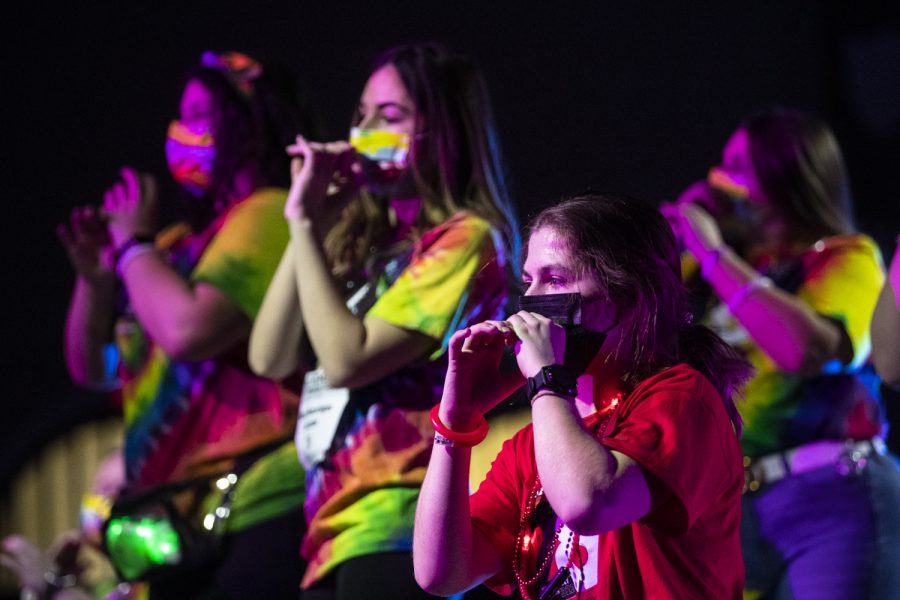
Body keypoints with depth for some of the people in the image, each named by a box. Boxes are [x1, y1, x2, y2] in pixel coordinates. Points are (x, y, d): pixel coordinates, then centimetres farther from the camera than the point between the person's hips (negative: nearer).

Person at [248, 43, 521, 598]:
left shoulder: (464, 239, -6)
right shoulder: (366, 237, 17)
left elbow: (346, 360, -15)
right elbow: (271, 358, 9)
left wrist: (306, 222, -8)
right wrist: (311, 221, 4)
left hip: (392, 528, -8)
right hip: (336, 524, 8)